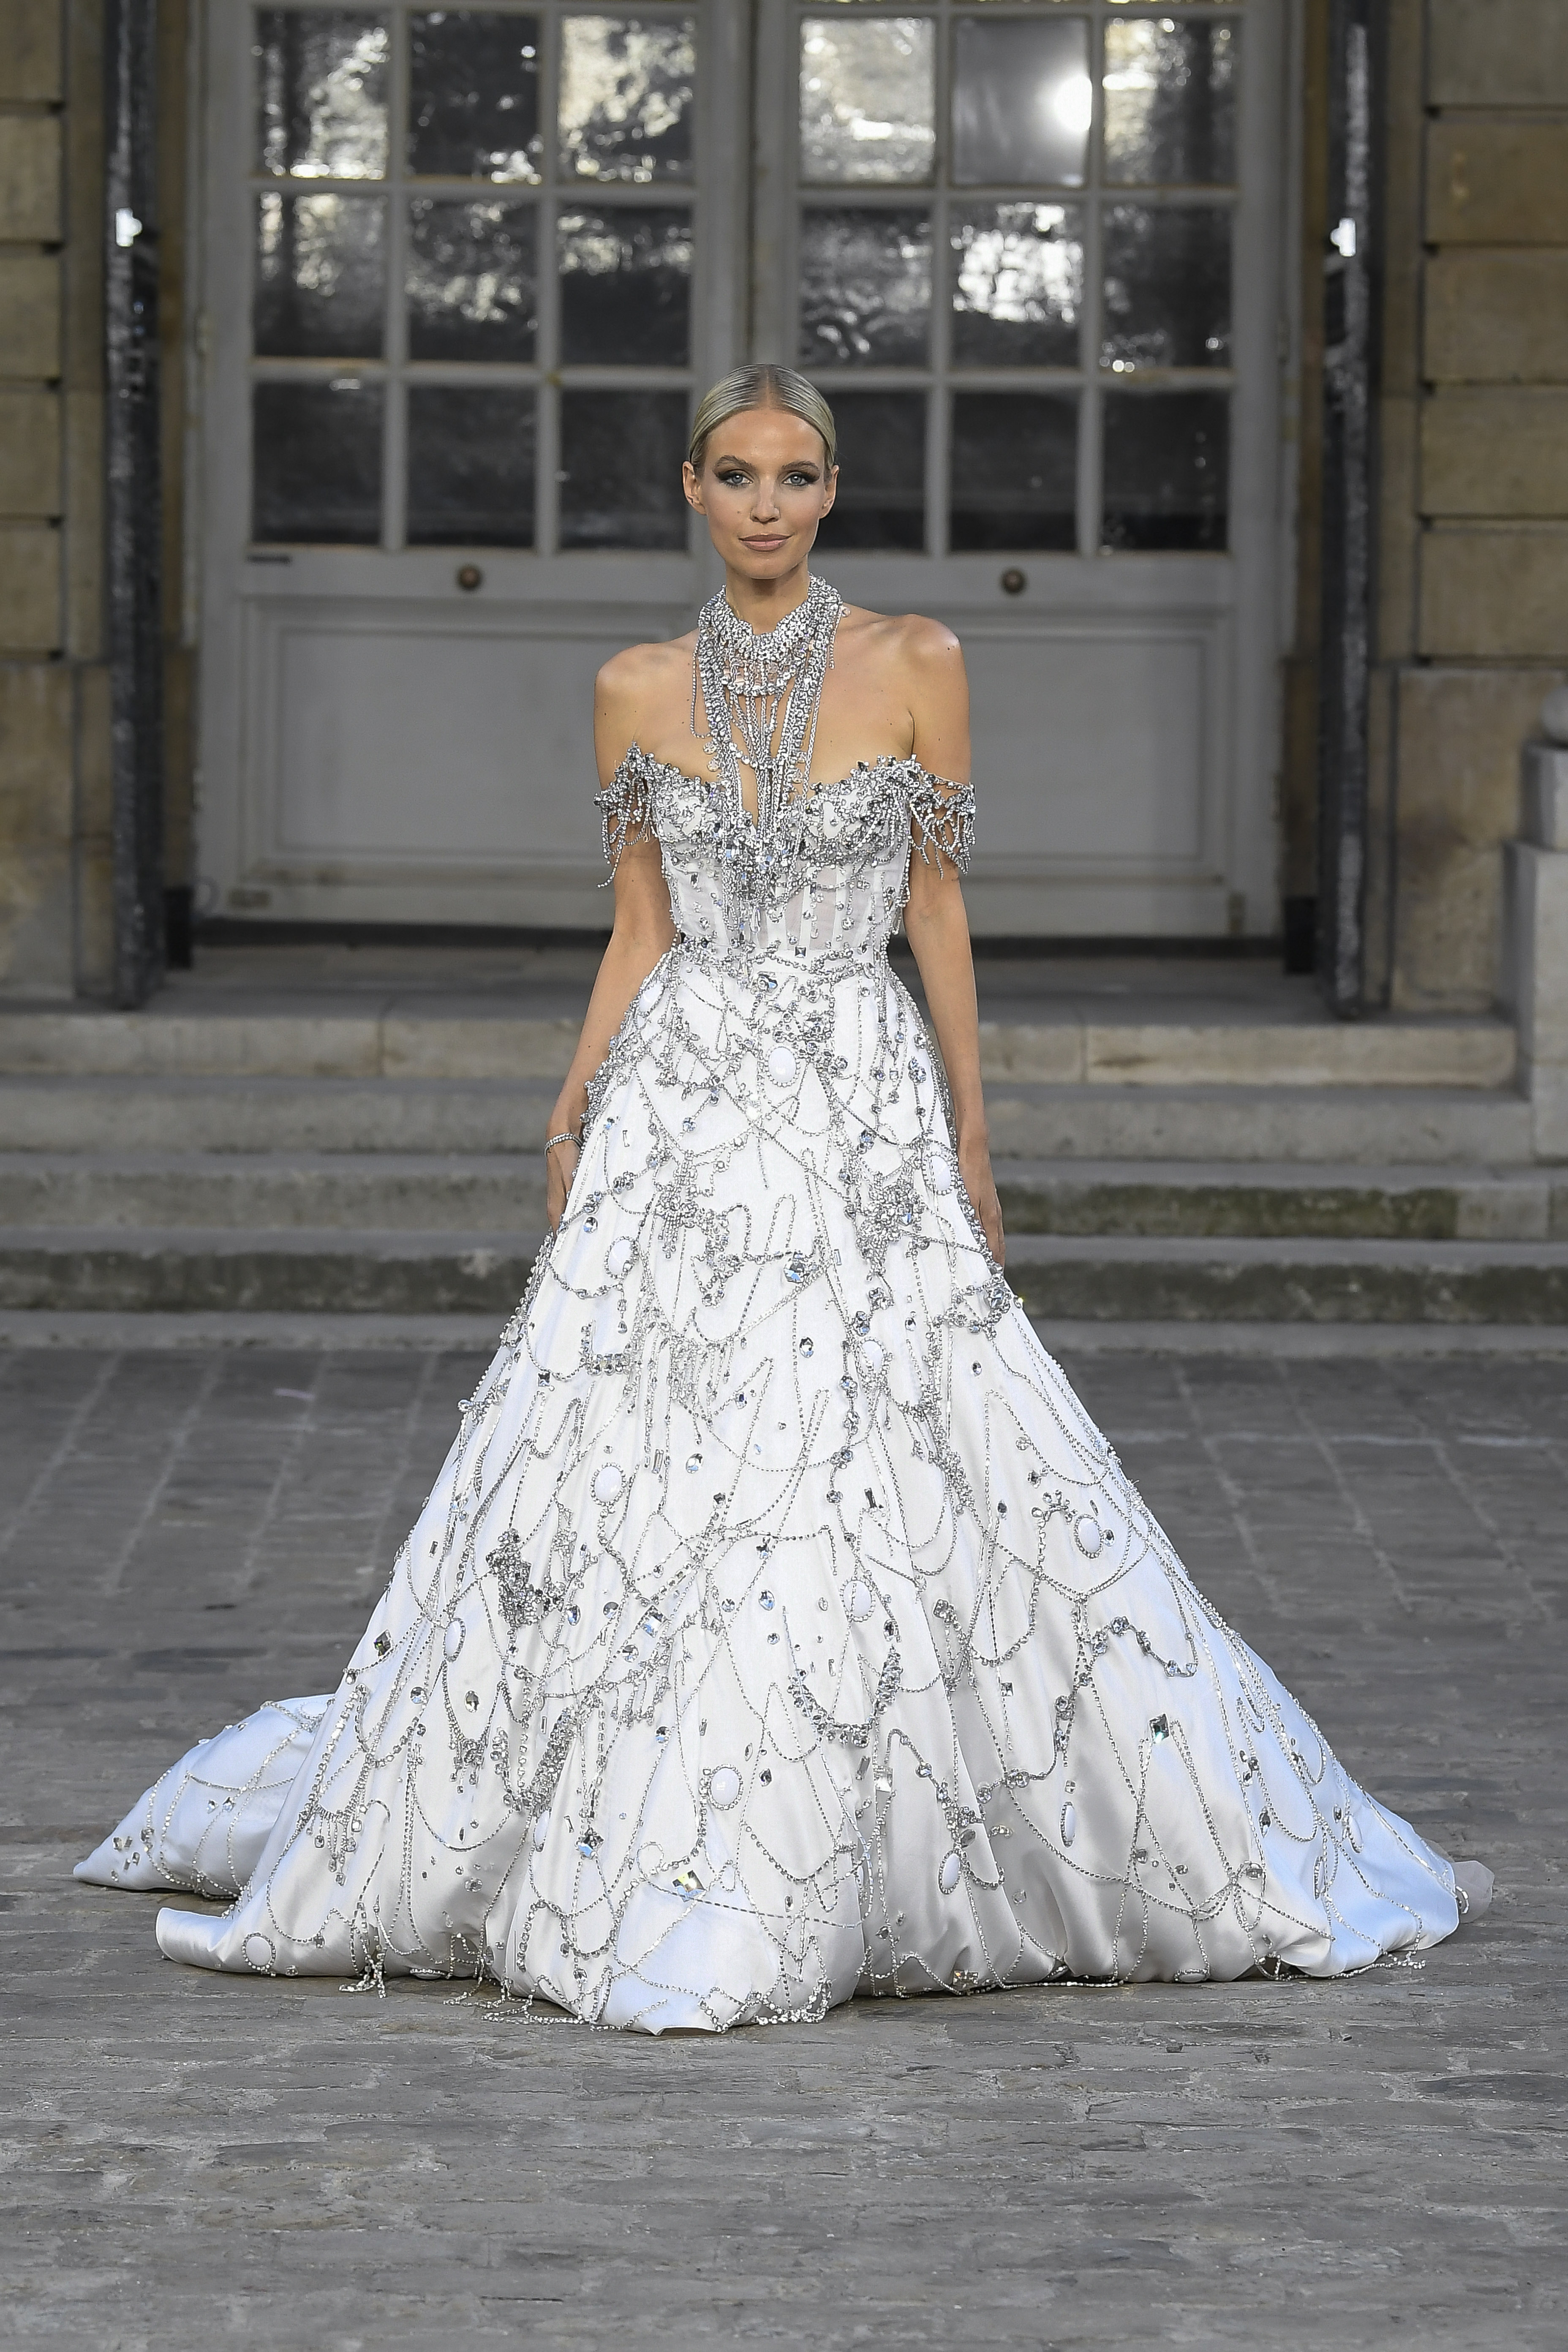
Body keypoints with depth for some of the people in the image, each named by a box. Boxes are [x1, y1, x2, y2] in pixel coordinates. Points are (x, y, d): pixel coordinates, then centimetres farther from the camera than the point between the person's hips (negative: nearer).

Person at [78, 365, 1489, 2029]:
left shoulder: (915, 665, 1)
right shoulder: (638, 690, 6)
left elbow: (937, 908, 4)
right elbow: (640, 932, 10)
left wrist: (972, 1141, 4)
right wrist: (575, 1113, 2)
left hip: (867, 1117, -1)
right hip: (679, 1115, 1)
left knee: (884, 1503, -4)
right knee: (628, 1499, -1)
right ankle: (615, 1865, 12)